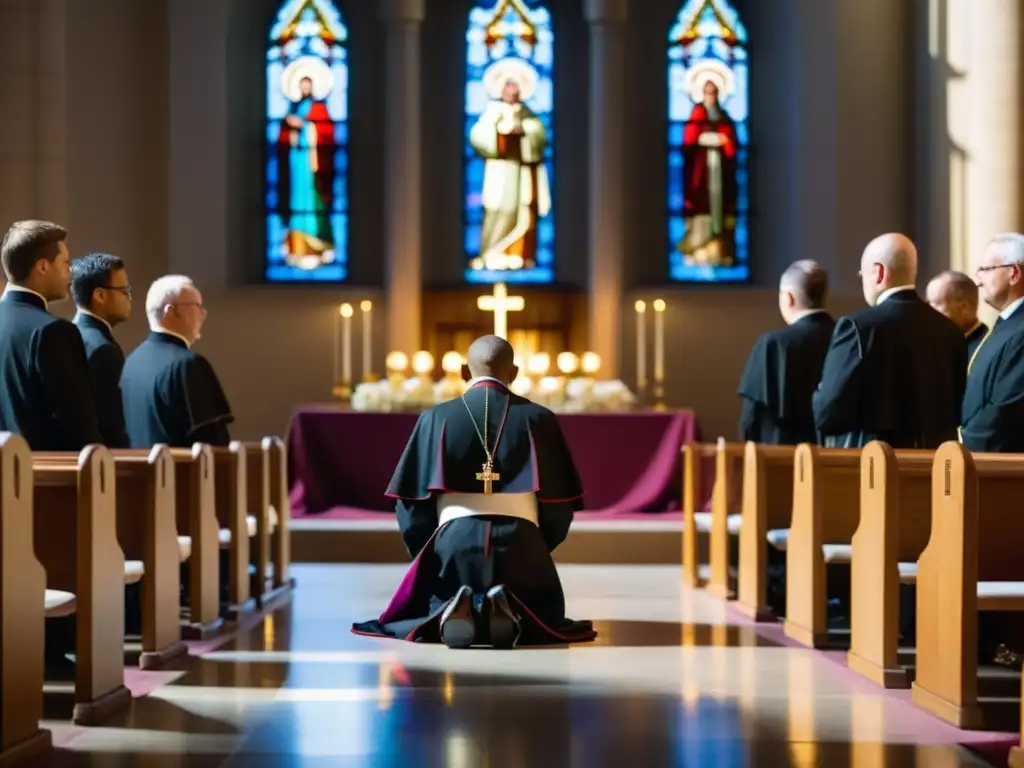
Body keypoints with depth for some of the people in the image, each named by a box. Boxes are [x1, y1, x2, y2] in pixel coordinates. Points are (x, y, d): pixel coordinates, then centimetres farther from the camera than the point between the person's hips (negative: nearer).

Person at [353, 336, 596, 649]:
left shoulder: (436, 418, 5)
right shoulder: (537, 418, 5)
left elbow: (411, 499, 6)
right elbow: (559, 498, 7)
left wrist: (427, 552, 21)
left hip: (454, 539, 0)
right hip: (520, 540, 0)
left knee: (417, 620, 24)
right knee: (544, 621, 24)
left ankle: (447, 614, -14)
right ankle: (510, 612, -13)